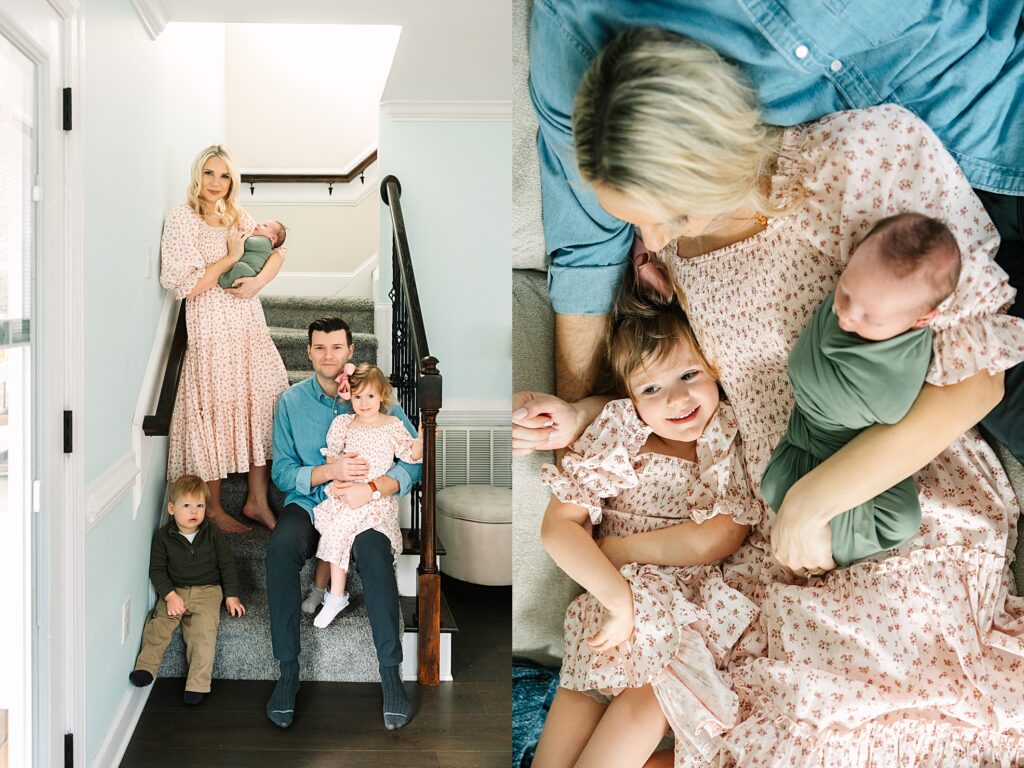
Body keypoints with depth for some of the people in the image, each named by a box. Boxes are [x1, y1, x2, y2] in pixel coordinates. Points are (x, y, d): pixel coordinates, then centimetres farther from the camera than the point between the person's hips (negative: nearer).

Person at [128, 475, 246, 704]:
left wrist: (231, 595, -2)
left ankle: (198, 683, -23)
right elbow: (157, 569, -1)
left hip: (207, 590, -1)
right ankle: (146, 667, -17)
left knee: (204, 628, -22)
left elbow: (227, 565, 5)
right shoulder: (163, 536, 0)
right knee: (160, 622, -24)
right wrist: (170, 595, -14)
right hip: (174, 590, 2)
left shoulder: (213, 535, 1)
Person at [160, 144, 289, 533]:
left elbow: (276, 252, 8)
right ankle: (212, 508, 13)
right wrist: (231, 257, -9)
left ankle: (257, 500, 15)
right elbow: (187, 285, -13)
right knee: (215, 413, -1)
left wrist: (258, 281, -11)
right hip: (211, 329, -6)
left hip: (250, 327, 6)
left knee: (261, 406, 4)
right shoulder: (182, 219, -5)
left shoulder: (238, 218, 15)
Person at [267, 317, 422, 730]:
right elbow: (281, 472, 0)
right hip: (307, 503, 2)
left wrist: (371, 488, -24)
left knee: (374, 551, -34)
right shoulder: (291, 401, 5)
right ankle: (288, 669, -19)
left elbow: (415, 462, -7)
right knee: (280, 548, -31)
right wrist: (330, 471, -18)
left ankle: (390, 673, -25)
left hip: (363, 505, -1)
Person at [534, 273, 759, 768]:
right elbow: (557, 527, -11)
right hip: (617, 585, 1)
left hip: (697, 594, 0)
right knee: (584, 687, -18)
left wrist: (613, 547, -12)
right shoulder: (618, 430, -5)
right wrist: (620, 599, -22)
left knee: (652, 689, -20)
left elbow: (718, 539, -14)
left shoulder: (732, 435, -4)